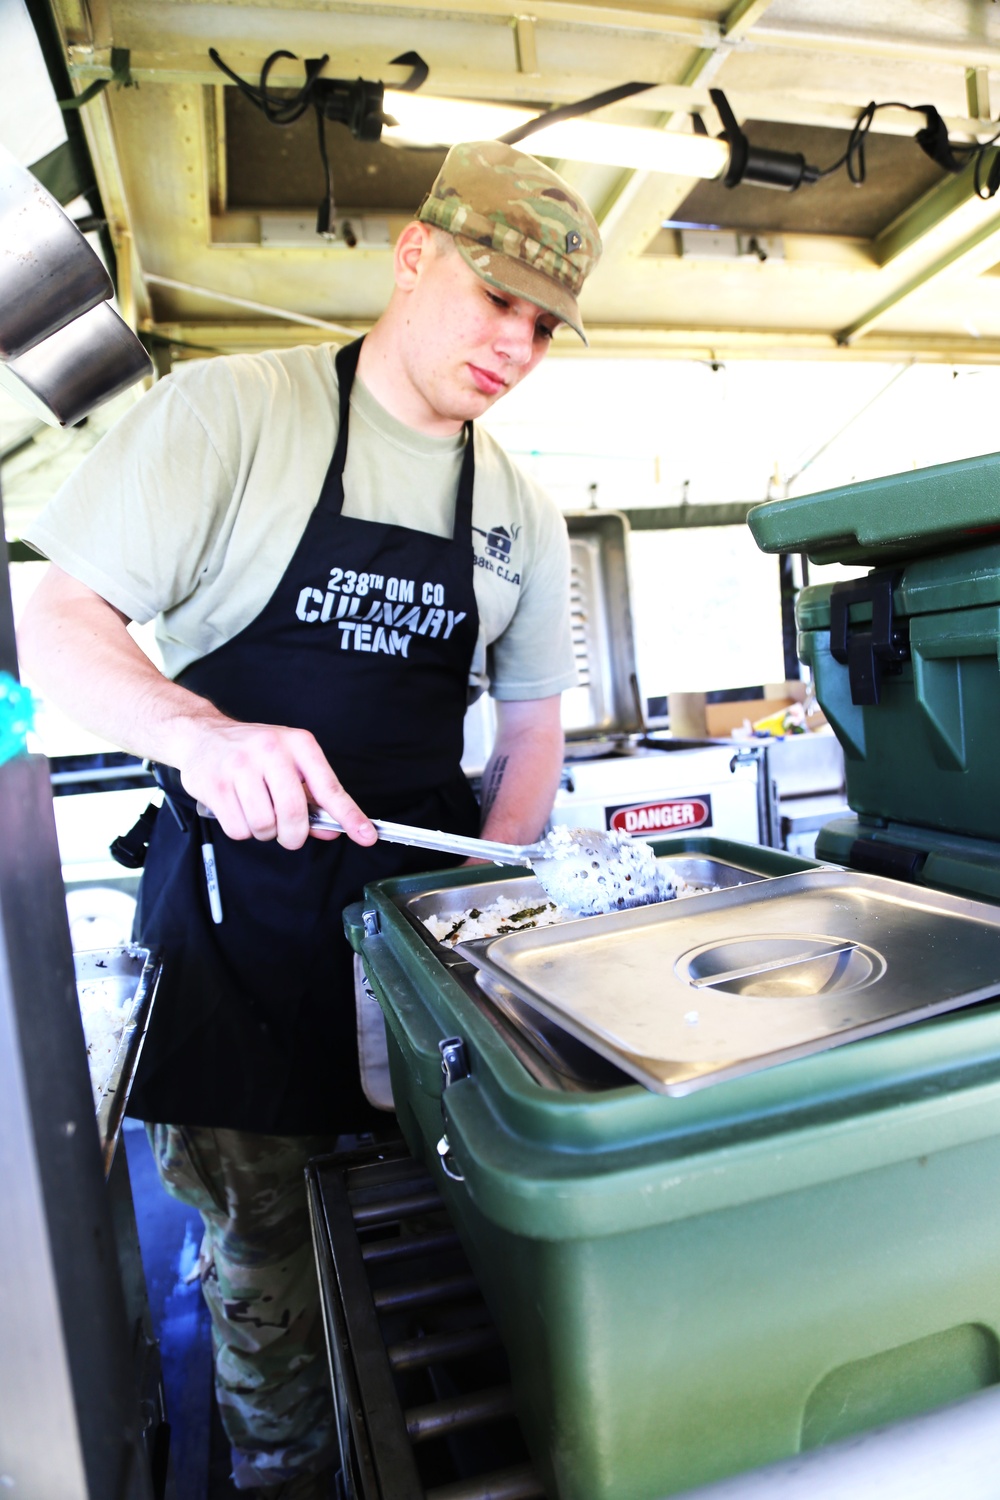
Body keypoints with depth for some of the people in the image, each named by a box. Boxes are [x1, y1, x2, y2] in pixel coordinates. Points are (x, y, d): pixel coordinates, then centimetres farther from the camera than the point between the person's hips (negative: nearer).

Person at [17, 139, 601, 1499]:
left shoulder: (522, 513, 8)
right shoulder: (228, 410, -6)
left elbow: (531, 720, 12)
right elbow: (61, 624, -9)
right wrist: (198, 730, -30)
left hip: (428, 880, 4)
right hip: (241, 892, -3)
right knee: (264, 1244, 9)